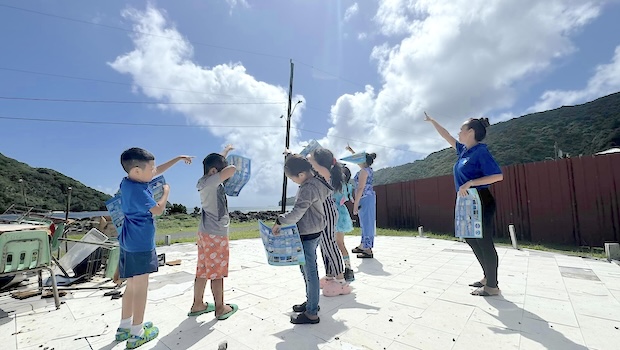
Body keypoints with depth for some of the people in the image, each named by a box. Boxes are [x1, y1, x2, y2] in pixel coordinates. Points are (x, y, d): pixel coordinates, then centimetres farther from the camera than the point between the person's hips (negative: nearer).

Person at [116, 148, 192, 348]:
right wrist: (166, 192, -2)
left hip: (130, 243, 10)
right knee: (140, 287, 1)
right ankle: (137, 334, 13)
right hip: (140, 245, -10)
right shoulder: (137, 190, -23)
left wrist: (179, 158, 15)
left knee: (132, 286, 19)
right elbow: (158, 210, -17)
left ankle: (125, 327, 32)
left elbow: (159, 171, 14)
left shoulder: (128, 182, 6)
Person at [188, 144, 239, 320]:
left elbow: (216, 161, 26)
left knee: (203, 271, 17)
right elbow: (231, 169, -31)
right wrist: (230, 171, -9)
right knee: (217, 273, 4)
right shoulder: (210, 182, -18)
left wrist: (225, 151, 33)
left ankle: (197, 305, 29)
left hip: (205, 232, 9)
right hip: (216, 234, -9)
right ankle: (220, 308, 18)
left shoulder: (204, 182, 8)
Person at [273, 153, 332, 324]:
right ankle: (311, 302, 39)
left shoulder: (308, 188, -24)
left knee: (310, 273, 2)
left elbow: (296, 213, -27)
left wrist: (279, 221, -17)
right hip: (313, 232, 10)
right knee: (308, 269, 22)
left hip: (308, 234, -10)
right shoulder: (316, 181, 6)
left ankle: (312, 313, 17)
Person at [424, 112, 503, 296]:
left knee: (484, 242, -2)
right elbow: (447, 137, 23)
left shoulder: (481, 151, -13)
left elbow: (498, 175, -19)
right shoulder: (464, 150, 12)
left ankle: (492, 286, 11)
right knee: (472, 240, 15)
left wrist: (470, 183, -23)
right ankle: (488, 277, 29)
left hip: (480, 202, -9)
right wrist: (432, 121, 30)